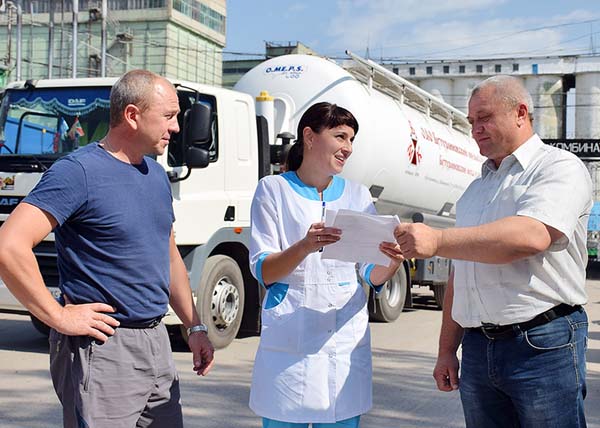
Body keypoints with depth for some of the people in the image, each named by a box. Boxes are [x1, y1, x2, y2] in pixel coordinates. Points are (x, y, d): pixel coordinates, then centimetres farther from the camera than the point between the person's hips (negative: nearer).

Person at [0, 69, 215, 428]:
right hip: (102, 348, -8)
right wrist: (59, 316, -19)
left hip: (156, 343, 8)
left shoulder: (157, 175, 11)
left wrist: (194, 327, 16)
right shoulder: (79, 172, -15)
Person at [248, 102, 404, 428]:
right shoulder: (274, 189, 1)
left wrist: (391, 262, -16)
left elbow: (373, 276, 7)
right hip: (289, 340, -3)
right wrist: (305, 246, -25)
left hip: (347, 339, 3)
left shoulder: (358, 196, 11)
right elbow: (263, 272, -7)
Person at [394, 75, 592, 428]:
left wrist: (437, 241, -26)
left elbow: (530, 235, -23)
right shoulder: (477, 190, 20)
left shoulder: (559, 167, -3)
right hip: (478, 347, 7)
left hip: (543, 344, -7)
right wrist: (447, 350, 15)